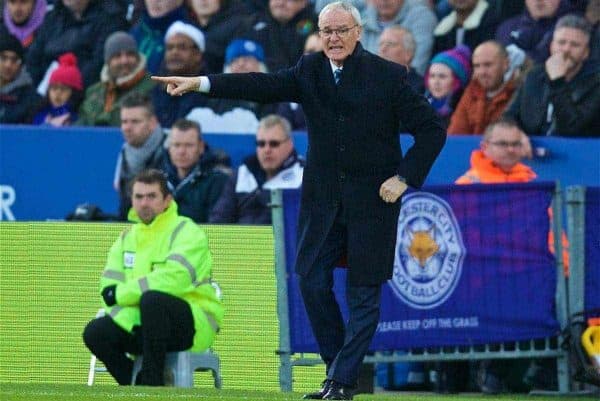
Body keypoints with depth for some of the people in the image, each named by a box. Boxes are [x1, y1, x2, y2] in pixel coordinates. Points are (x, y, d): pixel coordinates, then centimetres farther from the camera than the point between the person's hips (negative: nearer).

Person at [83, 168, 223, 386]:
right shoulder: (128, 237, 13)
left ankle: (153, 383, -29)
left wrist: (121, 293, -16)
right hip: (142, 324, 6)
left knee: (152, 300, -36)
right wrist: (129, 320, -18)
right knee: (95, 333, -15)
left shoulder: (187, 232, -8)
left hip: (195, 325, -6)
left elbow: (173, 279, -24)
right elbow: (109, 285, 3)